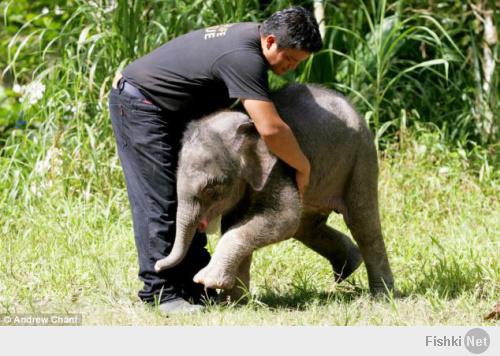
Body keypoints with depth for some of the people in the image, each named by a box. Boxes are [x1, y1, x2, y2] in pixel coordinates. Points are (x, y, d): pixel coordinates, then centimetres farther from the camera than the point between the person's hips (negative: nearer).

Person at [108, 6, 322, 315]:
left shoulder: (248, 34, 3)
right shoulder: (243, 56, -29)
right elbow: (271, 129, -34)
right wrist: (303, 168, -19)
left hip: (165, 112, 11)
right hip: (139, 104, -11)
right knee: (160, 202, -12)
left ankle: (194, 287, 13)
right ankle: (161, 293, -9)